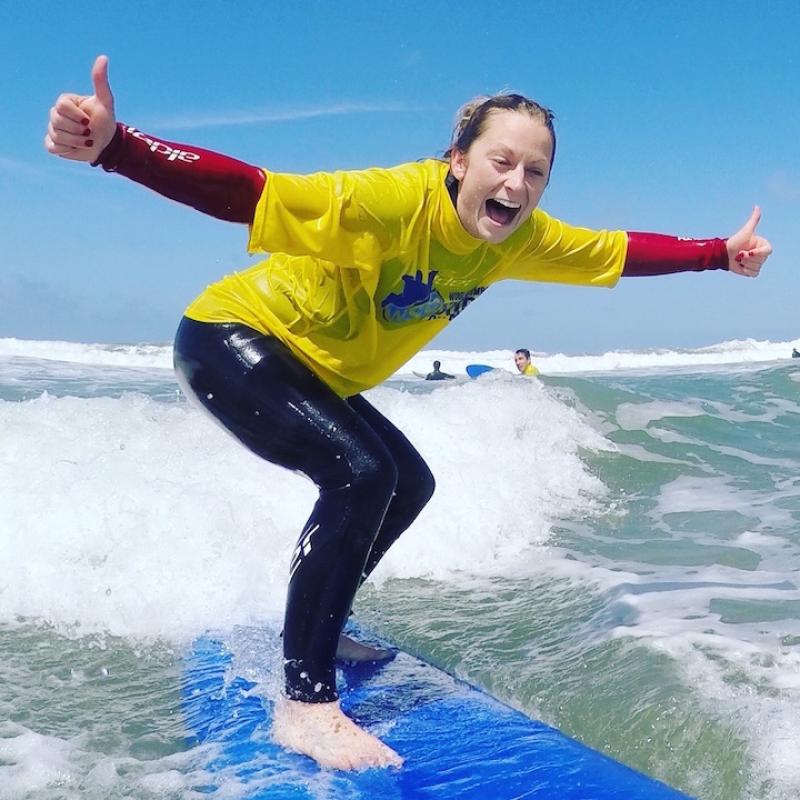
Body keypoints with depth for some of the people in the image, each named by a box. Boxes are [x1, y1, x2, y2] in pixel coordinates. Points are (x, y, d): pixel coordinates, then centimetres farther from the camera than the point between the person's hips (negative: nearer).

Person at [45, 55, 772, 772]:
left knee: (407, 483, 15)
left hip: (316, 372, 9)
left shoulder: (523, 236, -8)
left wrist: (721, 254, 11)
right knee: (359, 475, -27)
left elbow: (620, 251, 7)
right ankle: (305, 703, -20)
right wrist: (113, 147, -55)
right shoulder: (392, 199, -32)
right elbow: (248, 192, -42)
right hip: (233, 336, -9)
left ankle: (312, 627, 32)